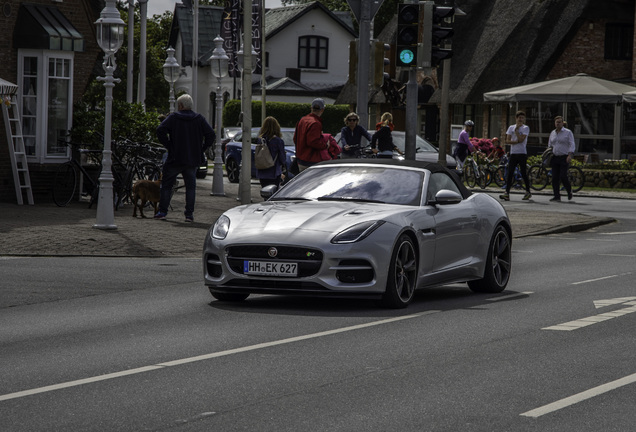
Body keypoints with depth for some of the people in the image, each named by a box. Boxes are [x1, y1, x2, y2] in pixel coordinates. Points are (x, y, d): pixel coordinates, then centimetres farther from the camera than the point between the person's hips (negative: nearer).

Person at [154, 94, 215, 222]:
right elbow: (211, 135, -2)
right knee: (191, 186, 9)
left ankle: (162, 211, 7)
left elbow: (160, 131, -14)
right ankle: (189, 214, 2)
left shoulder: (173, 118, -2)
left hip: (175, 158, -2)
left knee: (167, 184, 9)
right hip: (192, 160, 2)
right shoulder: (199, 119, 4)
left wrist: (168, 145, -5)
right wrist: (201, 149, 5)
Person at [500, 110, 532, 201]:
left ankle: (528, 192, 14)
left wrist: (516, 130, -4)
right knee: (510, 173, -4)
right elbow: (507, 141, 3)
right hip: (513, 153, 3)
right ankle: (507, 193, -7)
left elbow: (521, 139, -13)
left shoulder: (525, 128, 1)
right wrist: (517, 141, -11)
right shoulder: (511, 127, 12)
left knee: (523, 173, 1)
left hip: (522, 153, -3)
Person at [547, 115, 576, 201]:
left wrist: (570, 155, -20)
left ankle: (569, 191, 10)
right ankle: (557, 196, 2)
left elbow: (572, 145, -8)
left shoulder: (568, 132, -2)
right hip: (555, 158, 5)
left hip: (564, 158, -5)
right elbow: (550, 145, 22)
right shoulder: (552, 133, 14)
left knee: (563, 176, -15)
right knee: (555, 178, -1)